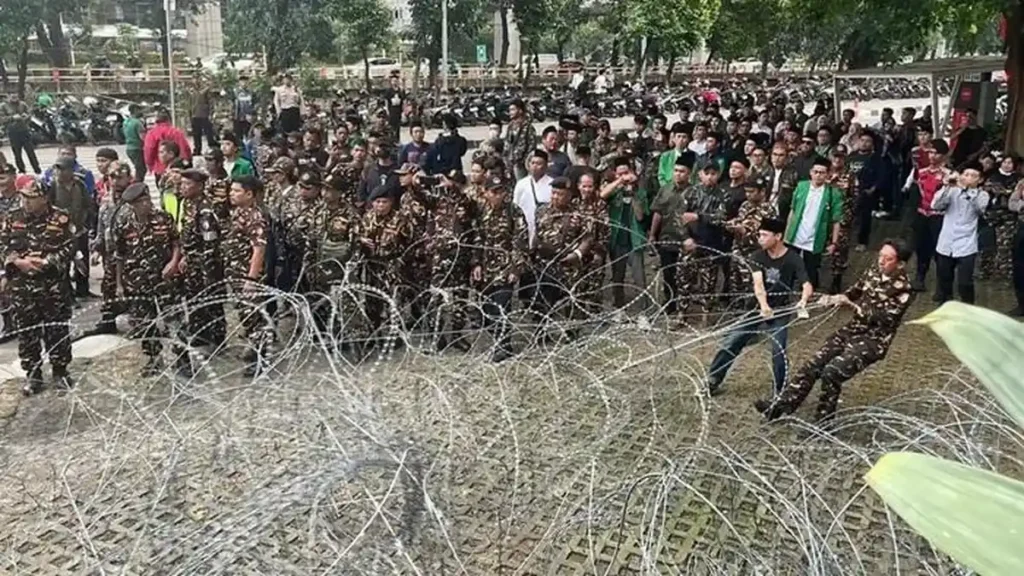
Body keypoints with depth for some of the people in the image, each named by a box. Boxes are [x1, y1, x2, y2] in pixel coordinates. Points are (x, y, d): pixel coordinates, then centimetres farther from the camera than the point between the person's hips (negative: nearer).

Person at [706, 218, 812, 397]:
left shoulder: (793, 259, -15)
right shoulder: (758, 257, -6)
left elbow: (807, 285, -27)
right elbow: (758, 283, -22)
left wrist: (803, 300, -52)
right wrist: (763, 305, -42)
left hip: (781, 313, -3)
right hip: (759, 310, 4)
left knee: (778, 352, -18)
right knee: (731, 342, 0)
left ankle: (780, 394, 2)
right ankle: (711, 382, 11)